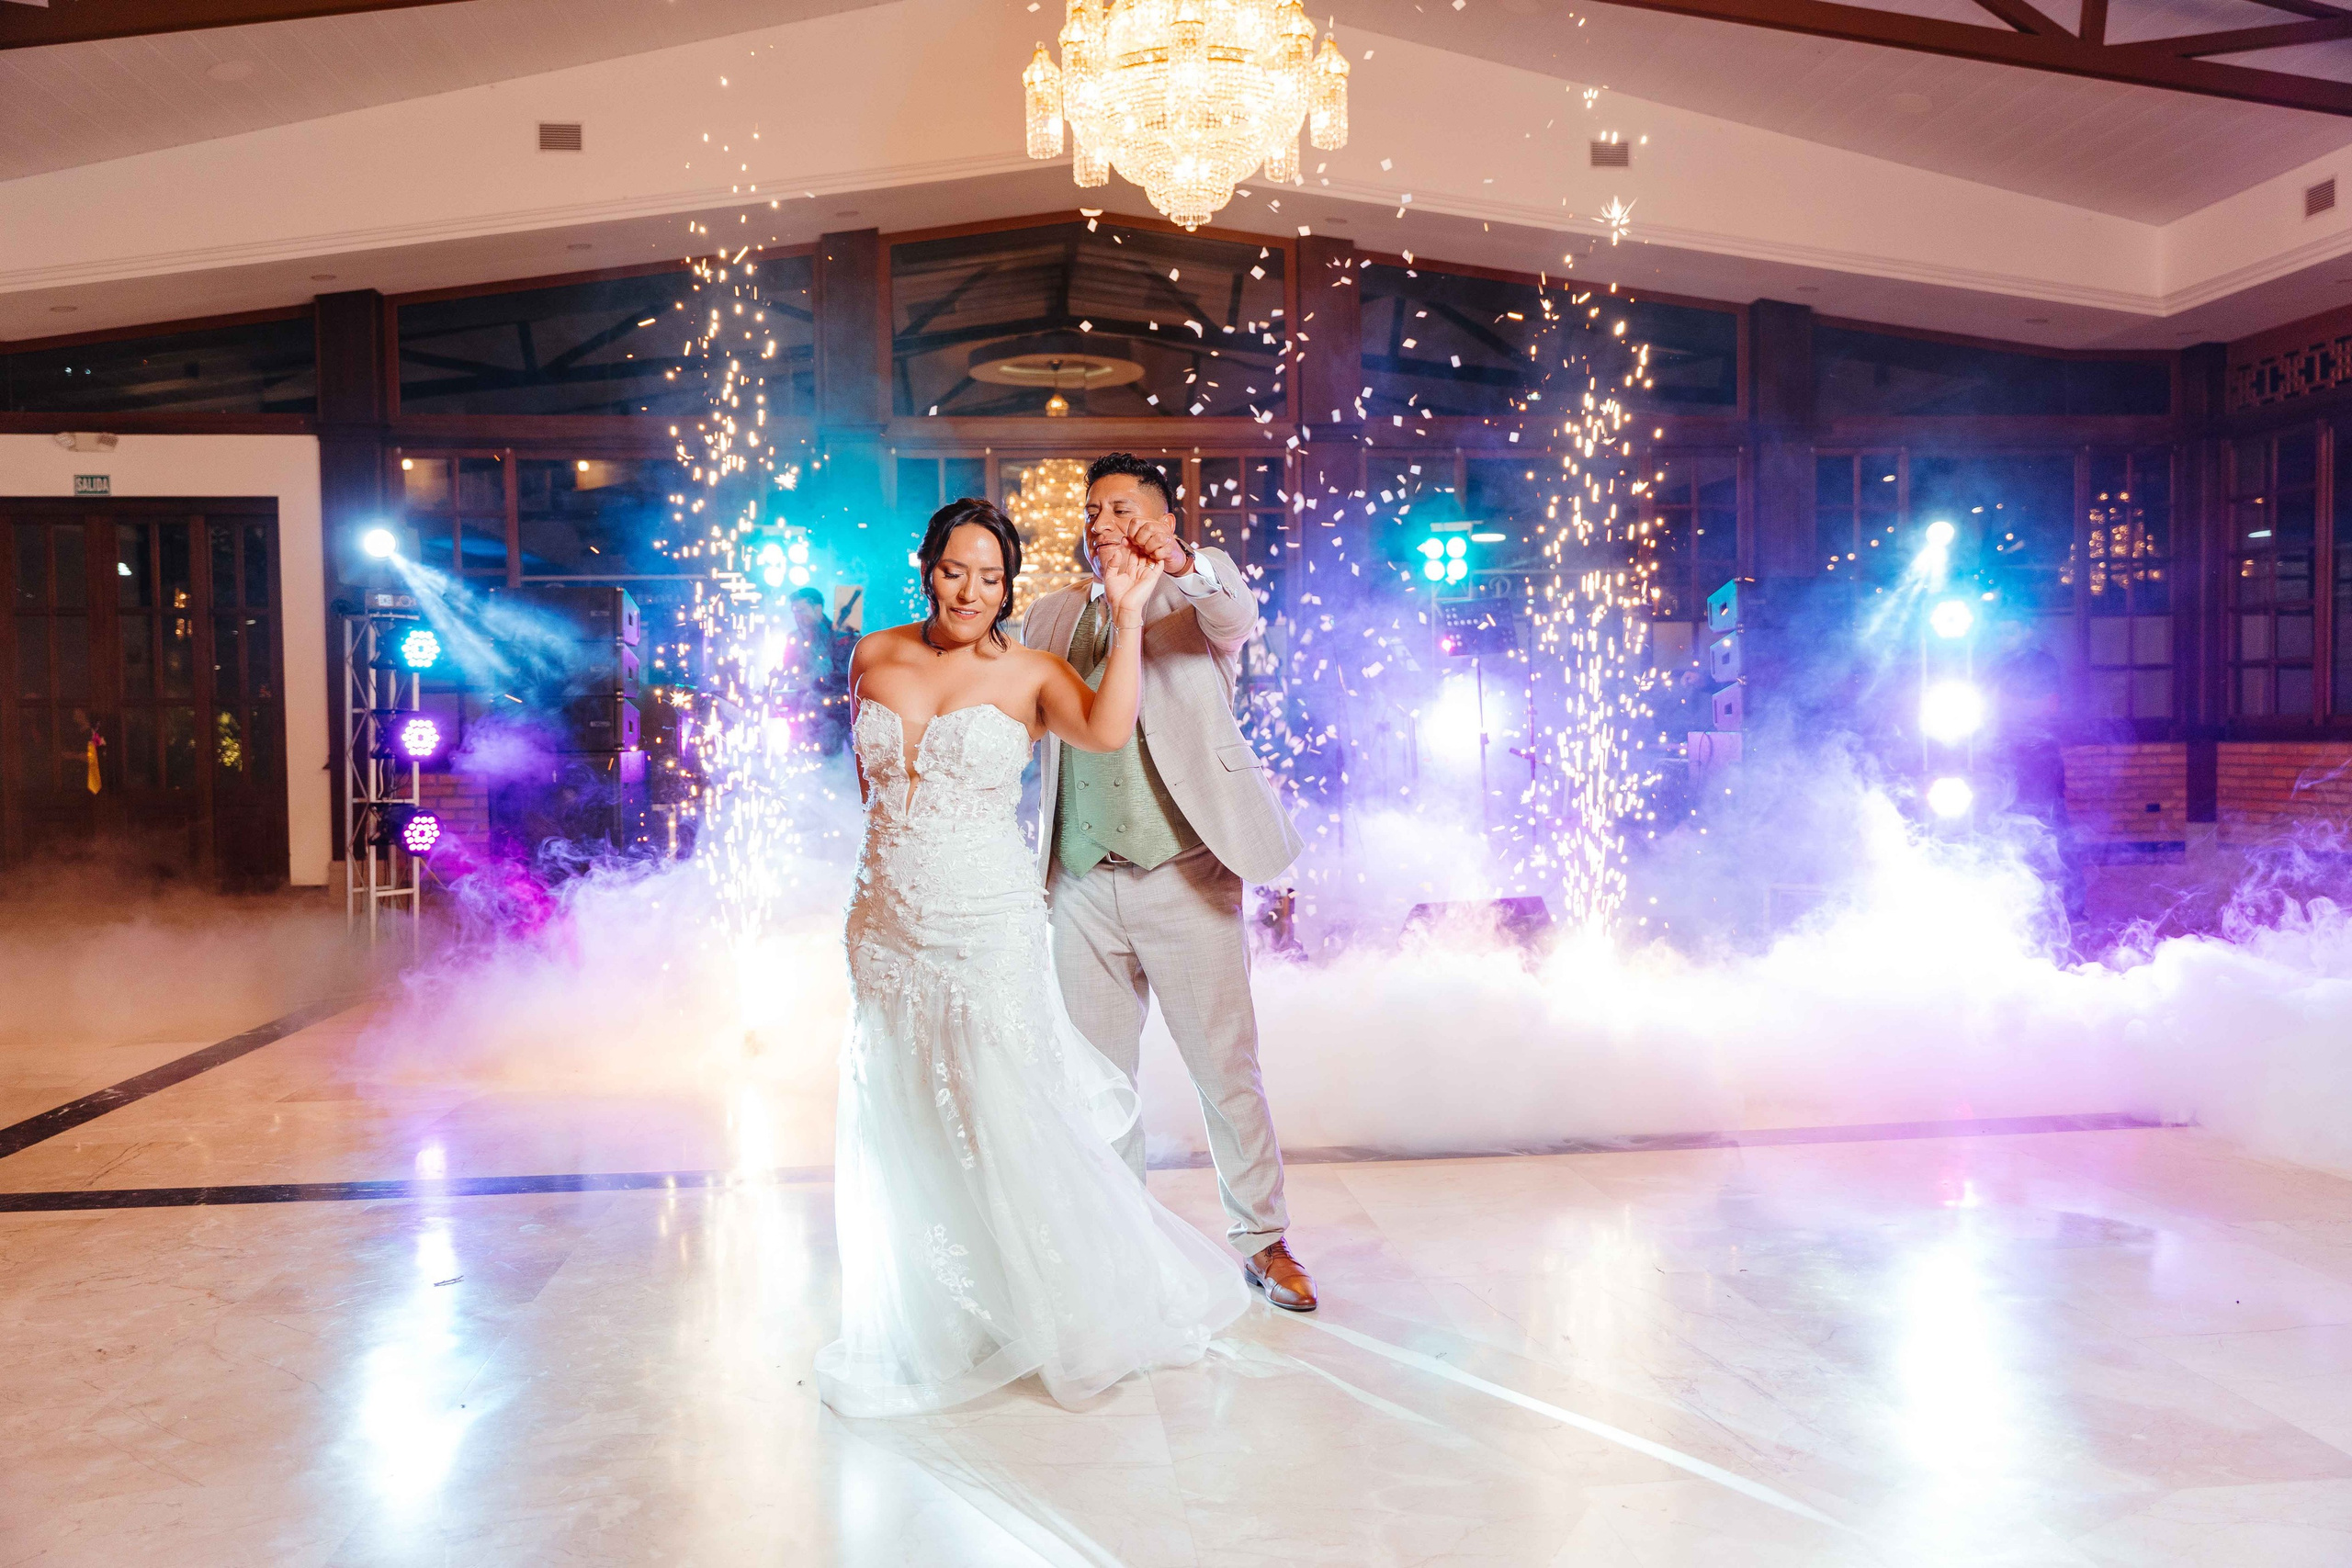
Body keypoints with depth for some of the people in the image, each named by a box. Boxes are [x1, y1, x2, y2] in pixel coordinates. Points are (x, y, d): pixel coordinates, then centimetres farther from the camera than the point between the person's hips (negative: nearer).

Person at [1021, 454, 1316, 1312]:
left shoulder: (1199, 599, 2)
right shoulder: (1050, 617, 13)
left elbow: (1240, 614, -22)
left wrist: (1183, 563, -39)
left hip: (1185, 877, -4)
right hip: (1083, 886, 4)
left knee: (1227, 1068, 3)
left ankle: (1263, 1241, 19)